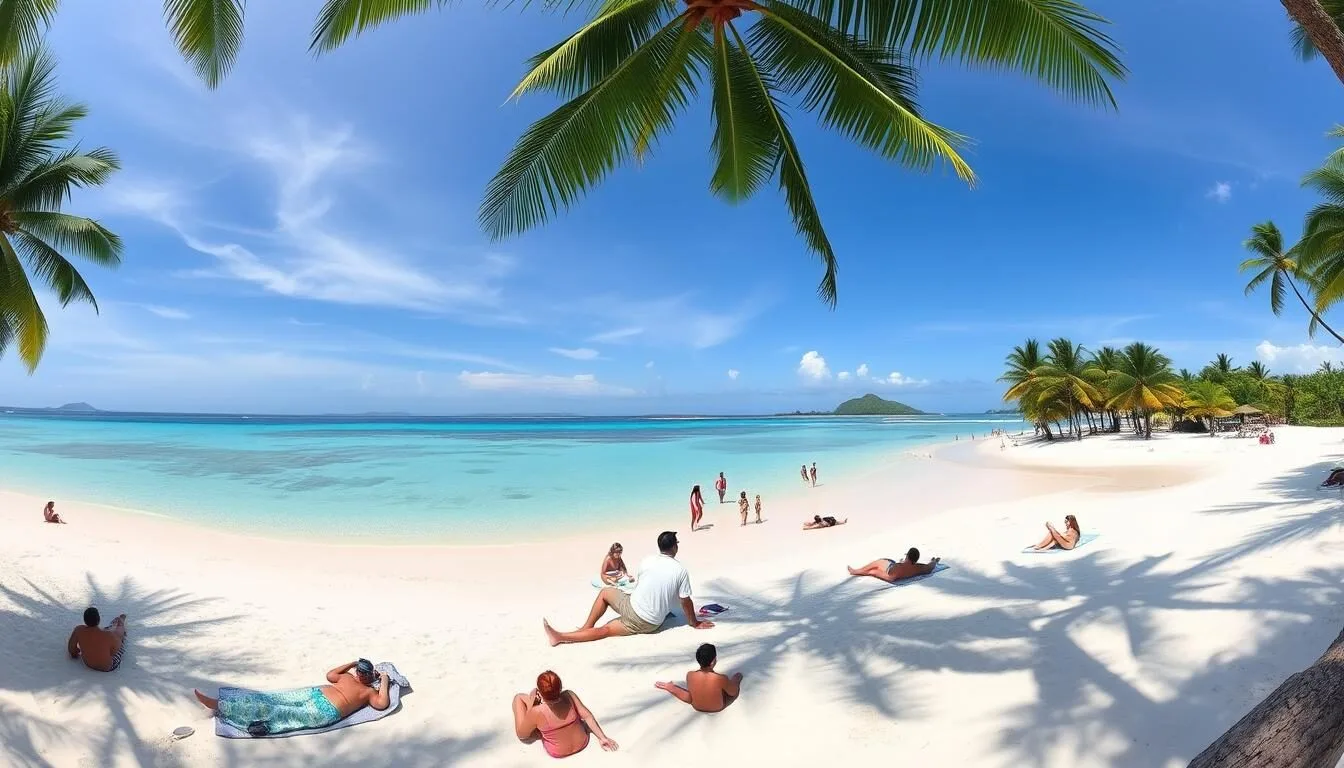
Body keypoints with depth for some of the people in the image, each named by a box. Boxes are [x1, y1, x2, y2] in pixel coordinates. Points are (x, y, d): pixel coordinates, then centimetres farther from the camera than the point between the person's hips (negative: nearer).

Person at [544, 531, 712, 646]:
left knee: (605, 592, 20)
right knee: (605, 629, 17)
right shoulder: (681, 571, -4)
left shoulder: (648, 561, -2)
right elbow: (686, 602, -1)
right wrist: (694, 623, 14)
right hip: (652, 624, 2)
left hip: (633, 611, -2)